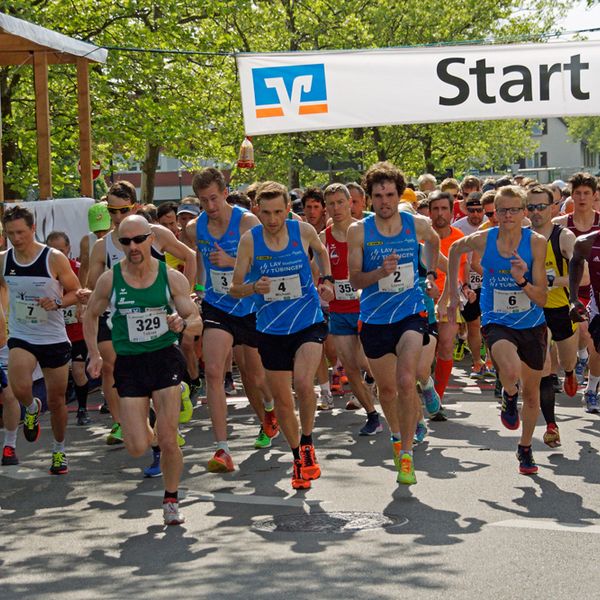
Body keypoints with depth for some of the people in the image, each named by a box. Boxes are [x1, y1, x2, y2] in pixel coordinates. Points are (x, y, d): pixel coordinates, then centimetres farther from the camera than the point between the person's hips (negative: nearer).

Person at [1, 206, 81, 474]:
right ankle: (31, 408, 11)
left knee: (56, 401, 8)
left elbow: (76, 292, -2)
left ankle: (59, 450, 32)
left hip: (54, 339, -1)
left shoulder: (54, 259, -12)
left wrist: (57, 303, -21)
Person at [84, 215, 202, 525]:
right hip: (129, 363, 1)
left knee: (168, 440, -7)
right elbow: (90, 315, 14)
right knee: (137, 448, -6)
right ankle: (143, 428, 32)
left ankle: (171, 500, 17)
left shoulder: (172, 277, -4)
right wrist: (94, 355, 5)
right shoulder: (109, 279, -3)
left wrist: (182, 323, -25)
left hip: (165, 357, 0)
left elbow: (197, 323, -3)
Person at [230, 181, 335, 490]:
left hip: (309, 323, -1)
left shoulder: (303, 231, -6)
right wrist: (254, 287, -23)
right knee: (282, 400, 7)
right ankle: (299, 458, 29)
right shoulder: (249, 240, -8)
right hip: (271, 329, 1)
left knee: (303, 384, -24)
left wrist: (327, 280, 5)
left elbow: (321, 251, 19)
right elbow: (234, 288, -3)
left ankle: (307, 443, 2)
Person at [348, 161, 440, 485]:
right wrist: (381, 272, -25)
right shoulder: (359, 231, -7)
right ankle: (396, 434, 43)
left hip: (410, 313, -1)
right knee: (386, 388, 13)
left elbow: (433, 241, 23)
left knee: (406, 381, -19)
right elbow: (354, 279, -7)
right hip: (374, 318, 1)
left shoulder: (418, 224, -2)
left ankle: (406, 453, -11)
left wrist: (430, 273, 14)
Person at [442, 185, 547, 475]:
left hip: (531, 324, 2)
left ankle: (525, 448, 39)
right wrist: (452, 290, 13)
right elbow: (455, 249, 12)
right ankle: (508, 396, 5)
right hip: (497, 323, -1)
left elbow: (541, 299, -14)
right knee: (511, 370, -33)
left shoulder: (536, 242, -14)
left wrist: (522, 281, -32)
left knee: (531, 393, 14)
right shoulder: (482, 240, -12)